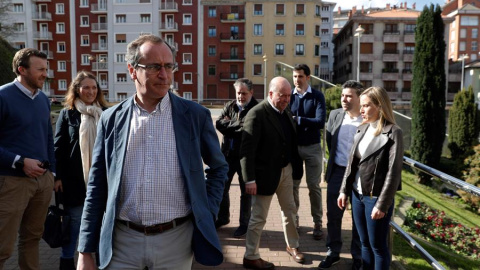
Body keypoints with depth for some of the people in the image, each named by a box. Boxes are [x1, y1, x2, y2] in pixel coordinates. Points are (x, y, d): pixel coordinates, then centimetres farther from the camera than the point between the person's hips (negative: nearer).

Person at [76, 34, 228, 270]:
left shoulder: (196, 115, -3)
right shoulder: (111, 119, 0)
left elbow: (218, 168, 10)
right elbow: (97, 187, 3)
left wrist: (206, 214, 1)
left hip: (176, 238, 0)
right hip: (122, 240, 1)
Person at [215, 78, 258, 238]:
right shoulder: (230, 106, 7)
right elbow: (219, 123, -4)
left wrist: (230, 125, -12)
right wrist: (239, 126, -14)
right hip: (227, 154, 6)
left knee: (245, 191, 9)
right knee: (222, 187, 16)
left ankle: (244, 223, 24)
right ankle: (223, 217, 36)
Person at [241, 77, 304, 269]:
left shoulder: (287, 112, 5)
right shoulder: (257, 114, -19)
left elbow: (291, 142, 10)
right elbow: (247, 150, -22)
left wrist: (295, 166, 5)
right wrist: (250, 179, -24)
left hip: (286, 170, 8)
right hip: (265, 173, -7)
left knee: (289, 210, 21)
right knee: (258, 217, 5)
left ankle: (292, 246, 42)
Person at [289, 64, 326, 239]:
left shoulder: (317, 96, -5)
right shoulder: (289, 96, 1)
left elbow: (320, 122, -16)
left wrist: (297, 119, -19)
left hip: (312, 147, -2)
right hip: (292, 146, 2)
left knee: (314, 186, 5)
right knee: (293, 185, 9)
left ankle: (317, 223, 16)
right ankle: (294, 219, 25)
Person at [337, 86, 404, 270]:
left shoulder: (393, 133, -13)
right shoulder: (361, 130, 7)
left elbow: (393, 172, -15)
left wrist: (382, 204, -17)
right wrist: (344, 190, 9)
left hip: (376, 197, -6)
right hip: (357, 194, 6)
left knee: (378, 246, 8)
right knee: (365, 243, 17)